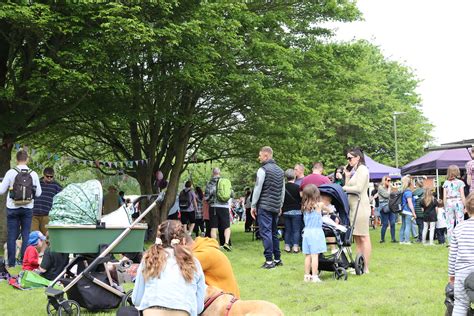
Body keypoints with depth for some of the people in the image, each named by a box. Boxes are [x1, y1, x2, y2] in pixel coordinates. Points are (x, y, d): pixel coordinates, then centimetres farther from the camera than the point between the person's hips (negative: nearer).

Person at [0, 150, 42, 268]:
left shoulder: (11, 173, -9)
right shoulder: (33, 174, -4)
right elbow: (38, 193, 2)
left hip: (13, 208, -1)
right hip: (27, 209, 1)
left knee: (11, 236, 6)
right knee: (26, 235, 9)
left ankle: (11, 262, 7)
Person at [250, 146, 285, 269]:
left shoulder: (263, 170, -9)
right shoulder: (280, 171, 14)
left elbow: (257, 189, -10)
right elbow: (283, 190, 17)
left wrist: (253, 206, -4)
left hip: (264, 206, -7)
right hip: (276, 207, 7)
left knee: (265, 232, -7)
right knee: (274, 232, 14)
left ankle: (269, 260, -10)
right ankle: (277, 259, 16)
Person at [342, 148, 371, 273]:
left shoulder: (362, 169, -6)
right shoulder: (354, 171, 21)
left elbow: (358, 188, -16)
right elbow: (350, 188, 14)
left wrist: (343, 187, -8)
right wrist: (347, 176, 8)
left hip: (361, 205, -10)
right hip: (353, 206, 10)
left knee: (363, 237, -8)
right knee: (357, 238, 9)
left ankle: (366, 268, -8)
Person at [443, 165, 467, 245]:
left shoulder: (446, 183, 3)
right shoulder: (460, 182, -4)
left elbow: (444, 197, 3)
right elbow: (462, 196, -5)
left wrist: (445, 207, 10)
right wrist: (465, 206, 0)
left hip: (449, 203, 2)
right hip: (458, 203, -2)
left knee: (450, 224, 5)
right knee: (459, 223, 1)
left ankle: (450, 243, 8)